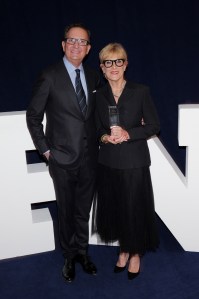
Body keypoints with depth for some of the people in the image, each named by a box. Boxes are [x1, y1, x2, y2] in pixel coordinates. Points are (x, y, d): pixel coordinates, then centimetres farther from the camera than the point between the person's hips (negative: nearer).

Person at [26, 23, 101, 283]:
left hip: (89, 157, 4)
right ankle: (70, 256, 32)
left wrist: (99, 139, 6)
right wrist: (45, 149, -6)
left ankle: (82, 252, 35)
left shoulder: (94, 76, 6)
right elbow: (33, 116, -4)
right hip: (63, 158, -4)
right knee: (66, 212, 12)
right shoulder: (49, 77, -9)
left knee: (84, 210, 16)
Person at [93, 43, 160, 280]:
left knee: (135, 208, 6)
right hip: (108, 162, 3)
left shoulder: (141, 91, -5)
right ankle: (123, 249, 35)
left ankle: (135, 253, 30)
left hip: (134, 161, -3)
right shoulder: (98, 96, 4)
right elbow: (96, 129, 11)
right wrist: (104, 137, -12)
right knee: (114, 207, 12)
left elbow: (154, 126, -4)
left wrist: (128, 134, -18)